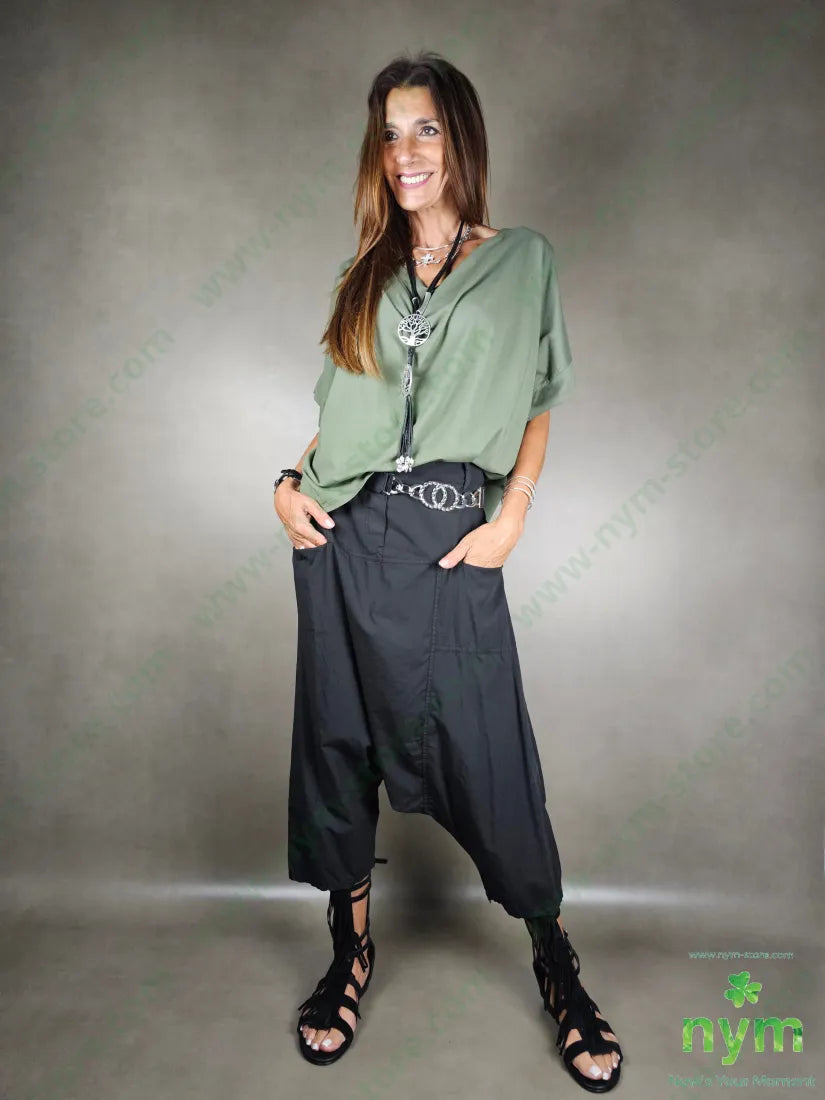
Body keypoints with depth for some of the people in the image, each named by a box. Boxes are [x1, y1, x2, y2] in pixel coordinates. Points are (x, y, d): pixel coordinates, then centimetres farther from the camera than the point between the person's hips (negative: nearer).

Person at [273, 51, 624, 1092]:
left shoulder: (522, 260, 9)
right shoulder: (367, 273, 17)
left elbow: (538, 405, 8)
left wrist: (513, 508, -6)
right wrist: (291, 480, 2)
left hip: (452, 538, -3)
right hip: (344, 536, 4)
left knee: (485, 749, -1)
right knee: (336, 739, 8)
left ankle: (556, 964, 22)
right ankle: (350, 948, 28)